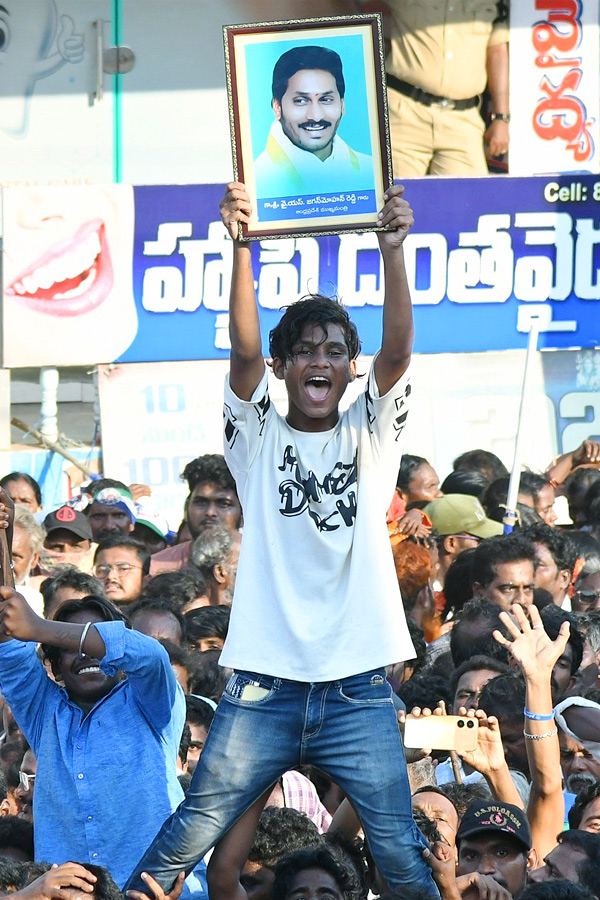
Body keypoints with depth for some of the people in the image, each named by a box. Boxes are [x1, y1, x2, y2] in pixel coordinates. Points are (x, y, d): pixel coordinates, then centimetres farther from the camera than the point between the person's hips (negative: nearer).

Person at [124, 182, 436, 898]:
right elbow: (244, 349, -12)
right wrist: (241, 247, -27)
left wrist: (392, 250, -25)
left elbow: (398, 350, -10)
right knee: (184, 841, -1)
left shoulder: (369, 438, 7)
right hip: (264, 688, 0)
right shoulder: (258, 437, 6)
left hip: (358, 690, 0)